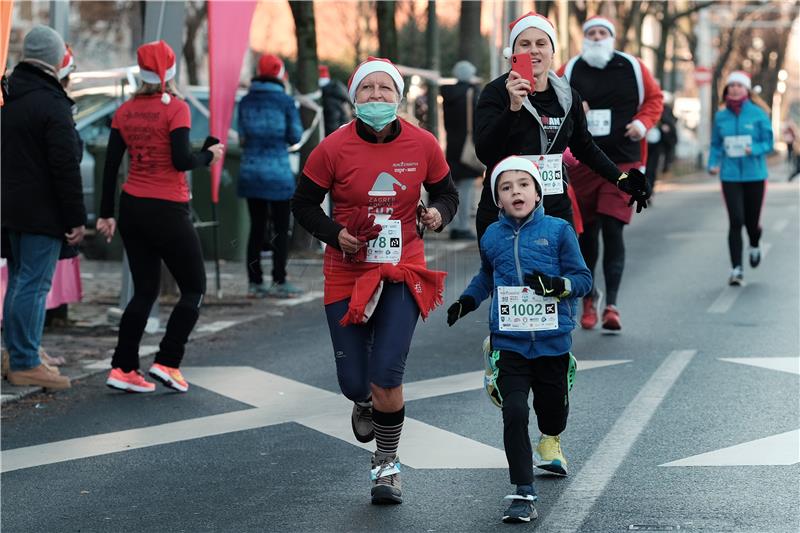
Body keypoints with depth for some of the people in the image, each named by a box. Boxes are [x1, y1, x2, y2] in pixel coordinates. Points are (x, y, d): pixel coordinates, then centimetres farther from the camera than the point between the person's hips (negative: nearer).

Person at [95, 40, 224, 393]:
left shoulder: (125, 111, 5)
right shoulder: (175, 108, -11)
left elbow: (111, 164, 5)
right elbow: (181, 160, -19)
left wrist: (107, 214, 10)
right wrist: (209, 156, 1)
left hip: (132, 207, 6)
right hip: (168, 211, -6)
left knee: (144, 291, 13)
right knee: (194, 288, 8)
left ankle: (122, 369, 7)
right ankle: (167, 362, -2)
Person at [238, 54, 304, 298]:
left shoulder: (246, 101, 4)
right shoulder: (285, 101, -6)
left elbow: (242, 138, 7)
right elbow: (295, 136, -4)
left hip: (250, 172, 4)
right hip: (278, 173, -4)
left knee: (256, 227, 9)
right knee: (281, 228, 3)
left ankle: (254, 282, 9)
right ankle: (279, 282, 1)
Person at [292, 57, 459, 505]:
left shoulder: (423, 145, -4)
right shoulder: (333, 148, -8)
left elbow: (447, 193, 11)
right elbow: (304, 204, 2)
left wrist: (439, 213, -11)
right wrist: (335, 234, -14)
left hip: (403, 271, 0)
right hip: (347, 274, 1)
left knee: (386, 375, -14)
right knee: (353, 382, 1)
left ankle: (387, 465, 9)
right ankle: (366, 402, 43)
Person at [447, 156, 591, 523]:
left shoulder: (558, 231, -4)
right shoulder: (492, 238, 5)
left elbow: (583, 279, -3)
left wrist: (558, 284, -21)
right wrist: (467, 301, 11)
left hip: (552, 341, 0)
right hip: (510, 342, 0)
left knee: (553, 405, 15)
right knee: (514, 413, -12)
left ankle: (550, 441, 54)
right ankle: (523, 494, -8)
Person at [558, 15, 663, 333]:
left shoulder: (633, 68, 3)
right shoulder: (570, 71, 3)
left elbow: (655, 97, 15)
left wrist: (644, 122, -3)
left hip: (623, 163, -1)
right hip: (583, 163, 1)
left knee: (613, 231, -12)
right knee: (586, 232, 9)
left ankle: (611, 305, -11)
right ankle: (589, 294, 32)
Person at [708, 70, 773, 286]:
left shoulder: (758, 114, -3)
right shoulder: (720, 117, 4)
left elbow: (768, 143, -1)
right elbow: (715, 146, 11)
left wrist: (754, 150, -20)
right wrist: (713, 164, -6)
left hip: (755, 175, -1)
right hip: (730, 176, 1)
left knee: (752, 221, 7)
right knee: (736, 221, -10)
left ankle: (754, 246, 43)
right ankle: (736, 269, -7)